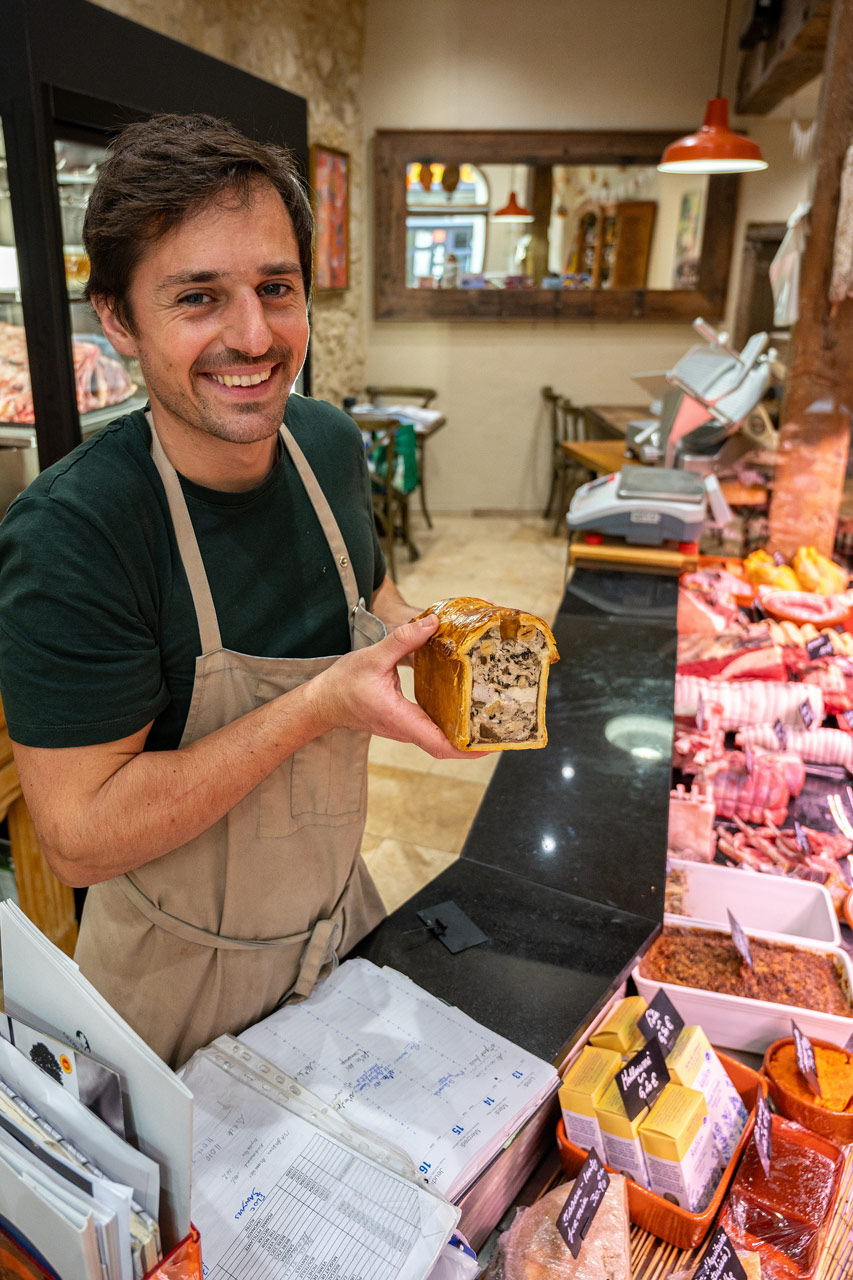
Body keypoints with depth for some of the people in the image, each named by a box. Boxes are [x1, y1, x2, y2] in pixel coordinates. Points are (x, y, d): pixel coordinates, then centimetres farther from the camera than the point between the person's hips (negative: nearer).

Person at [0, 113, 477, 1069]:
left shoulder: (331, 445, -11)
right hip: (182, 978, -5)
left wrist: (416, 639, -14)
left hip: (341, 912, 5)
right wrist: (322, 702, -33)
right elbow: (80, 837, -28)